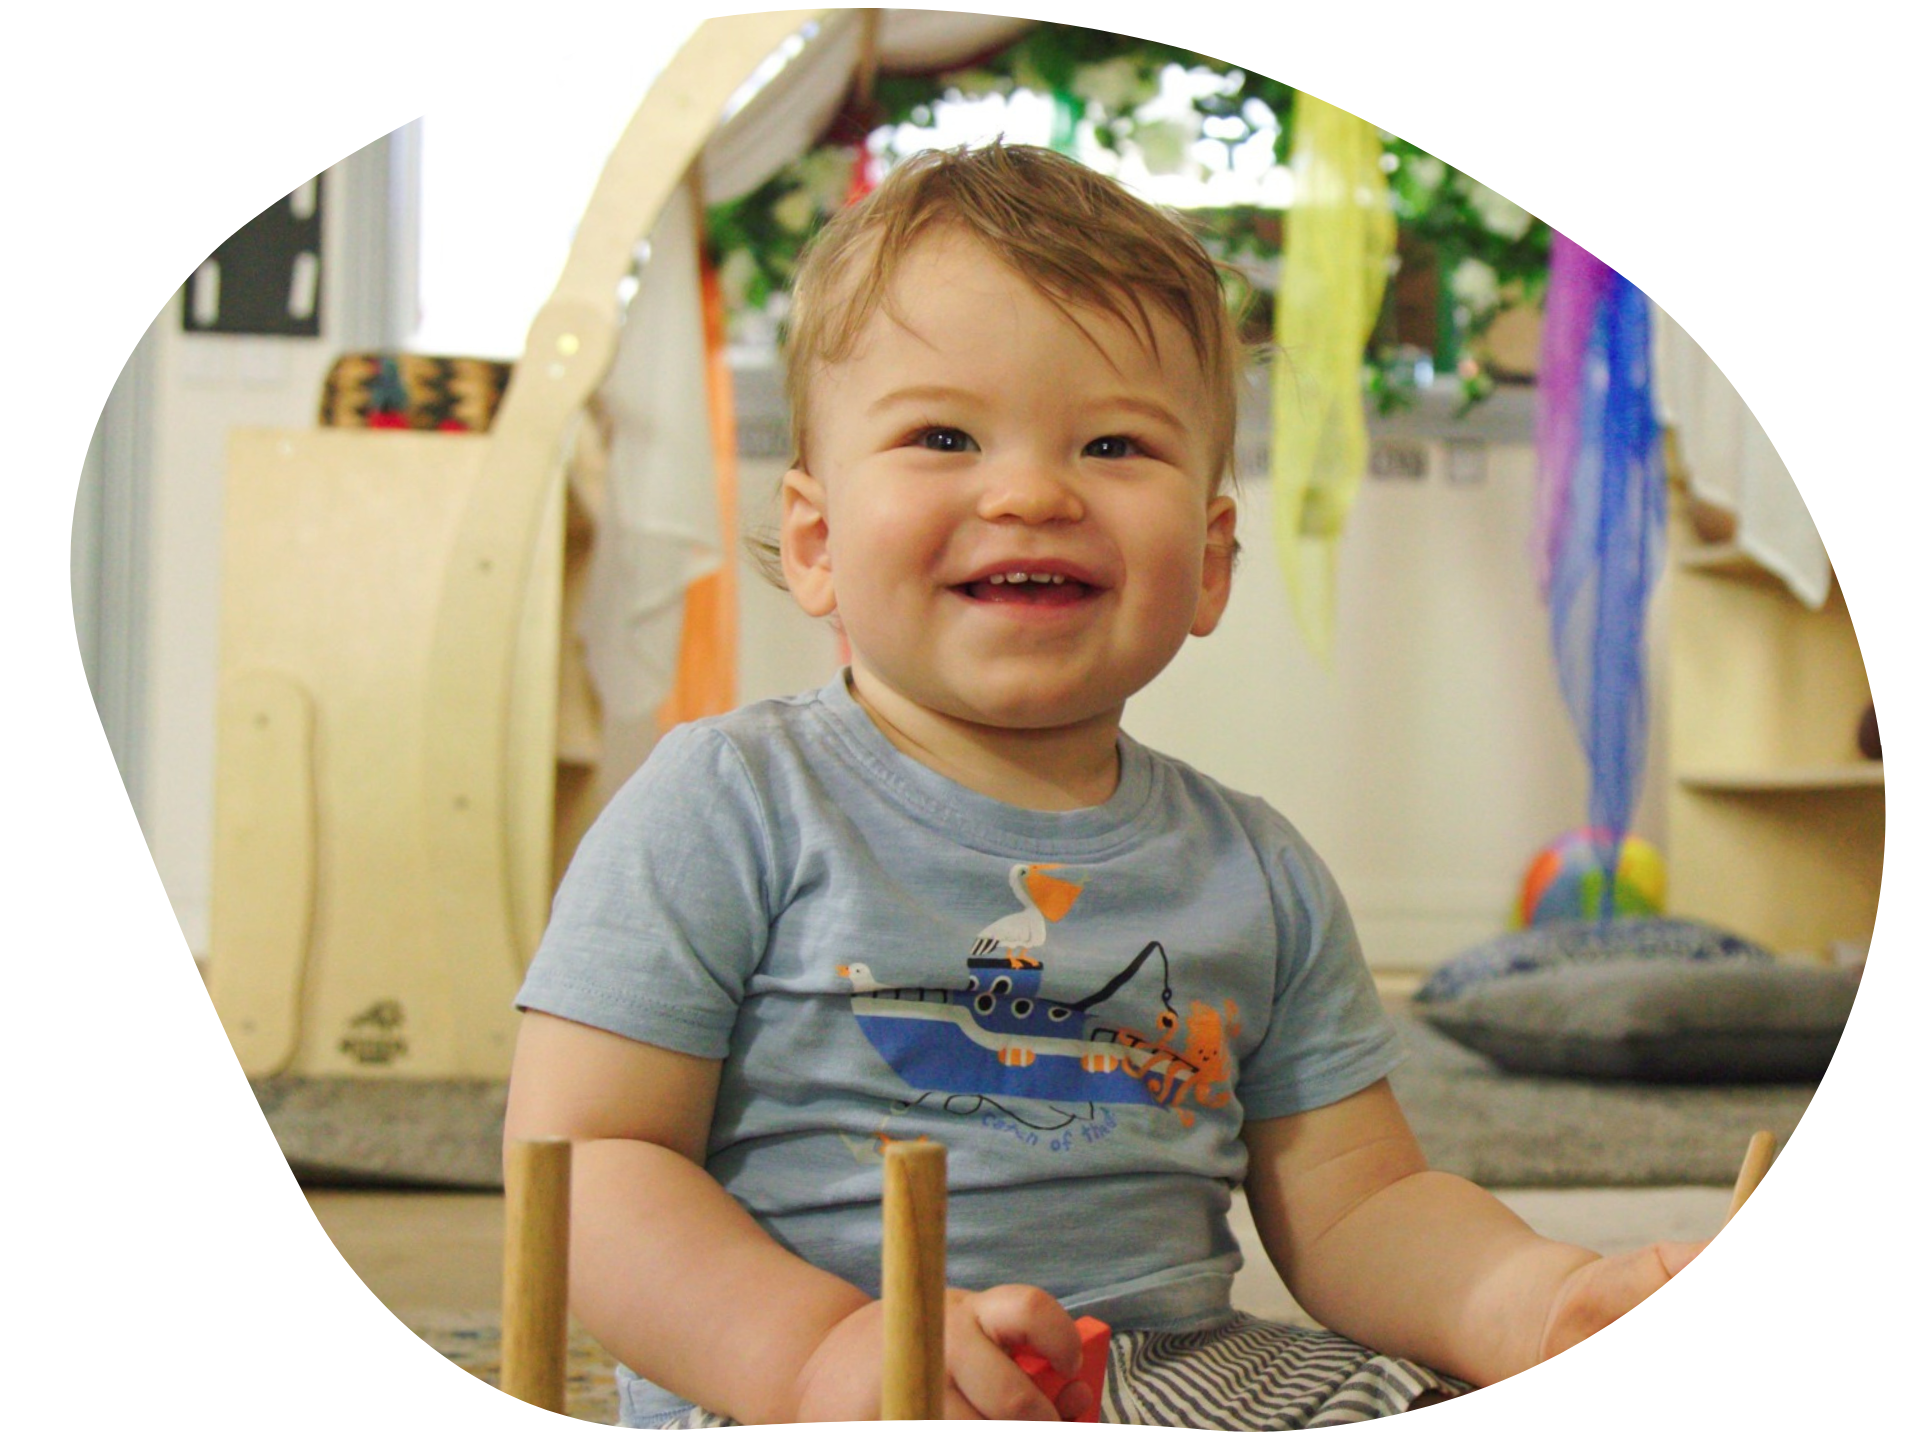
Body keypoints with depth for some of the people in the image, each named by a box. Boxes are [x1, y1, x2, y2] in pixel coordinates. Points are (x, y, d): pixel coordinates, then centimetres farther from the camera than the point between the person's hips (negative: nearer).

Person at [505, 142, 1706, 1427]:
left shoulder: (1256, 875, 11)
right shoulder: (727, 811, -3)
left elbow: (1358, 1211, 12)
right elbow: (583, 1161, -8)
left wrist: (1532, 1299, -10)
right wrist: (819, 1352, -24)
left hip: (1196, 1380, 4)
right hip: (769, 1411, -4)